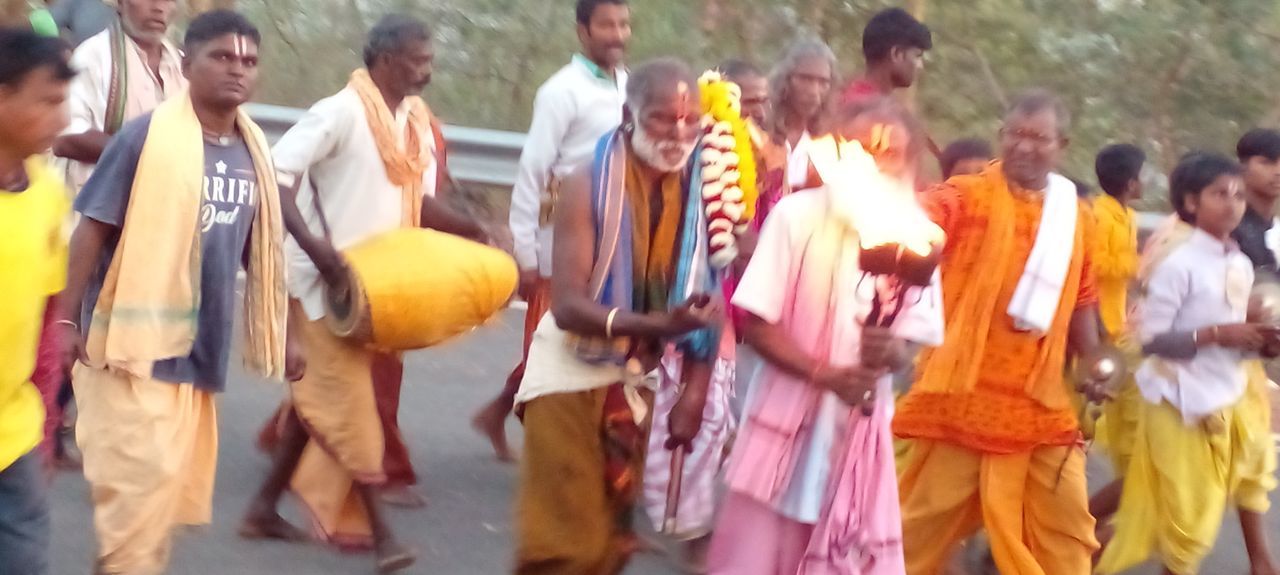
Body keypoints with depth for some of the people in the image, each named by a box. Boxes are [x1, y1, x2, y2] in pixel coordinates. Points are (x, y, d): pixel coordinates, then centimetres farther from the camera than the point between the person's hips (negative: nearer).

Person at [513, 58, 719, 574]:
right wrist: (657, 324, -38)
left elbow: (703, 297, 0)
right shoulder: (589, 186, -17)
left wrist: (694, 390, -9)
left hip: (635, 383, 5)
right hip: (571, 376, -5)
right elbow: (568, 305, -24)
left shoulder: (697, 193, -4)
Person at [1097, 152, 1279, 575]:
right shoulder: (1179, 264, -17)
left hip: (1227, 400, 7)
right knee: (1185, 512, 2)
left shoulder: (1242, 266, 5)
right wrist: (1215, 334, -25)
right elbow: (1151, 340, -19)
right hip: (1181, 404, -7)